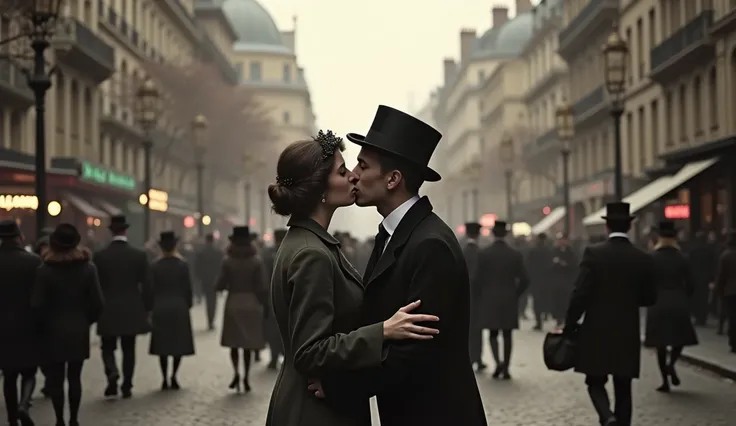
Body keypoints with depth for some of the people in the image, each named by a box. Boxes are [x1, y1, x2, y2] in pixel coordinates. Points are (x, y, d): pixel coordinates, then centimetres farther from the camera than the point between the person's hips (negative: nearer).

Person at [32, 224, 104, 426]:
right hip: (79, 331, 2)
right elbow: (98, 302, -5)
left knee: (55, 378, 6)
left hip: (53, 332, -2)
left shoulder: (44, 270, -10)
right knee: (74, 377, 10)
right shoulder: (88, 268, -3)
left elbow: (37, 304, -13)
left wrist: (45, 324, 4)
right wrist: (87, 321, 10)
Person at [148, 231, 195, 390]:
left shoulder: (155, 266, -3)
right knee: (179, 343, 6)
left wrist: (152, 307, 7)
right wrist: (188, 305, 9)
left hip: (160, 309, 1)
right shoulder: (182, 264, -4)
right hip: (179, 307, -1)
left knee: (162, 344, 6)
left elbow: (152, 288, -2)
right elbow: (188, 288, -3)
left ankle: (165, 379, 4)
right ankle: (173, 377, -4)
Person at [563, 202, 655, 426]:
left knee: (595, 382, 8)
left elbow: (580, 293, -13)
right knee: (623, 389, 11)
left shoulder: (593, 252, -9)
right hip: (628, 334, 2)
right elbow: (649, 298, 5)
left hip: (597, 332, -2)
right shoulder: (643, 258, -1)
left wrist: (569, 326, -3)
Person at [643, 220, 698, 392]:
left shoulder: (652, 258, -4)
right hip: (679, 304, 0)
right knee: (681, 338, 14)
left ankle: (665, 381, 4)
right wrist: (686, 301, 14)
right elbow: (691, 284, -1)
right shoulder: (682, 258, -2)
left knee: (661, 343, 7)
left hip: (658, 305, 0)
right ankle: (671, 364, -13)